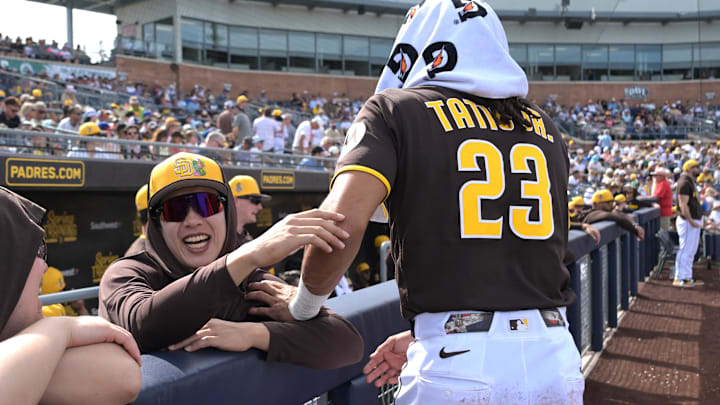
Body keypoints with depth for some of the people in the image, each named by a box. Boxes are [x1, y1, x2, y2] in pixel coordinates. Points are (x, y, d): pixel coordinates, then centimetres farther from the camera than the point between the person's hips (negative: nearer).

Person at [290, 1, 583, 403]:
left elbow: (342, 221, -16)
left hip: (458, 367, -4)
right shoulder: (544, 129, 14)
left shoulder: (397, 110, -1)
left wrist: (304, 305, 2)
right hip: (557, 359, 5)